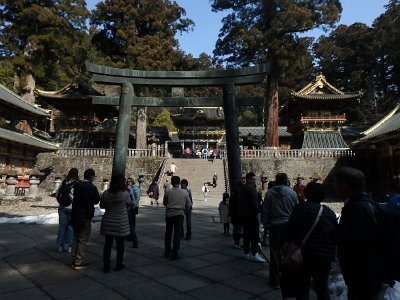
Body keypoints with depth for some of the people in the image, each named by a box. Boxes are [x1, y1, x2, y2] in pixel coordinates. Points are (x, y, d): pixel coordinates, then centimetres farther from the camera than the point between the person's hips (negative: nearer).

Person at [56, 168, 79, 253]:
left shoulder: (63, 183, 1)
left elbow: (57, 195, 5)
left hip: (62, 207, 3)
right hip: (72, 208, -3)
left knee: (62, 226, 14)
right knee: (70, 227, 10)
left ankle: (60, 246, 22)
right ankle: (68, 246, 14)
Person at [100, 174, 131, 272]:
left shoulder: (106, 193, -8)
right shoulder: (125, 194, -18)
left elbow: (102, 206, 6)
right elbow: (129, 204, 0)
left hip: (108, 223, 2)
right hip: (121, 223, -2)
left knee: (108, 244, 13)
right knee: (120, 244, 13)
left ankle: (106, 266, 18)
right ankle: (119, 265, 25)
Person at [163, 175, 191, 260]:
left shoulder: (168, 192, -6)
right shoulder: (184, 192, -4)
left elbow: (164, 203, 6)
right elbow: (188, 204, 0)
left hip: (169, 214, 1)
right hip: (179, 214, -1)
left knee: (168, 233, 15)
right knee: (177, 234, 4)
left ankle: (167, 252, 26)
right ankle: (174, 254, 4)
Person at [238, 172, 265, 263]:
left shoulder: (242, 188, 15)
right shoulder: (251, 188, -14)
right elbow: (255, 202, -18)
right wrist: (256, 212, -11)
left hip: (243, 214, 9)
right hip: (251, 214, -9)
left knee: (246, 234, 14)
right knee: (254, 234, -4)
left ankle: (246, 253, 20)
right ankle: (254, 254, -4)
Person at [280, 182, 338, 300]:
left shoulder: (300, 207, -9)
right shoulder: (330, 212, 3)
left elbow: (291, 230, -12)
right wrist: (331, 255, 18)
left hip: (304, 255, -4)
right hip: (325, 258, 4)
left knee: (303, 288, 7)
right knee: (322, 287, 22)